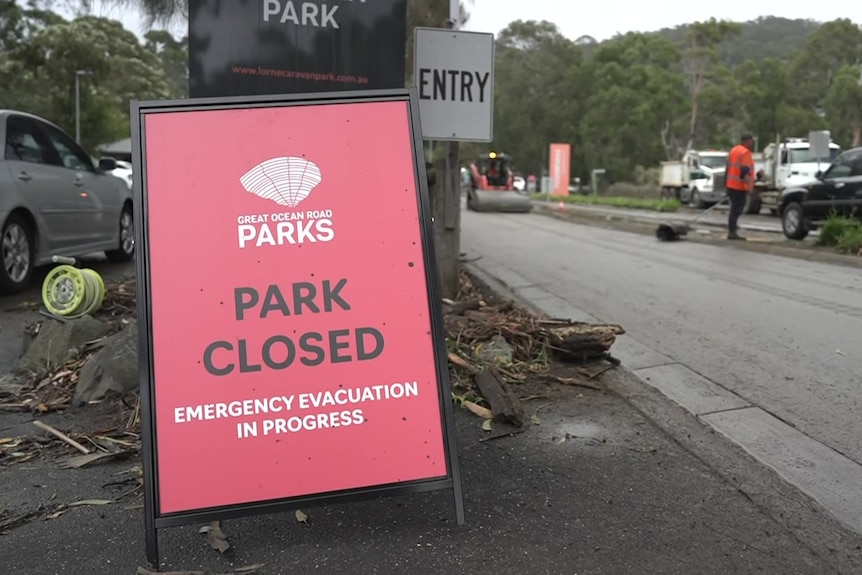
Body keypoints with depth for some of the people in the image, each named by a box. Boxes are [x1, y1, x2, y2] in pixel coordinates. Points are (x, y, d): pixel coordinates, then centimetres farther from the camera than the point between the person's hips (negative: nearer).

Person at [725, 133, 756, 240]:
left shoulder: (734, 150, 16)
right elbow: (745, 170, -23)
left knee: (735, 209, 15)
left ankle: (732, 231, 17)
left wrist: (726, 184, 27)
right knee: (737, 209, -8)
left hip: (731, 185, 9)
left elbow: (729, 168, 21)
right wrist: (750, 186, -29)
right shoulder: (745, 152, -12)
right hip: (740, 186, -9)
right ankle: (732, 232, -9)